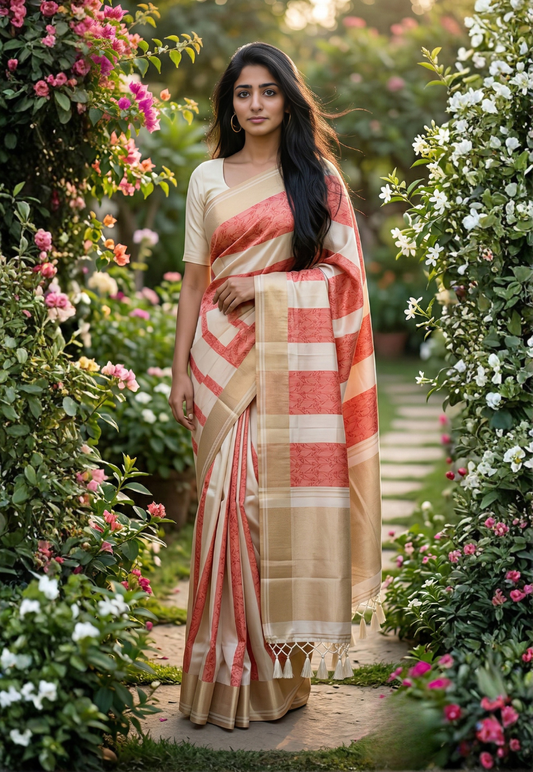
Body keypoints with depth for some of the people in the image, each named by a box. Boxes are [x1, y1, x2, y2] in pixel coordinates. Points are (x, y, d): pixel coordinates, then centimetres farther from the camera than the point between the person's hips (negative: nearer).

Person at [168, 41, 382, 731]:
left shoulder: (318, 176, 9)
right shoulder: (208, 179, 12)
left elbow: (344, 271, 4)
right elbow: (194, 282, 11)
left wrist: (264, 286, -8)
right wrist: (180, 371, 4)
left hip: (298, 358, -1)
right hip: (226, 356, 1)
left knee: (293, 497, -4)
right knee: (231, 500, -4)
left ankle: (284, 668, 5)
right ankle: (232, 672, 2)